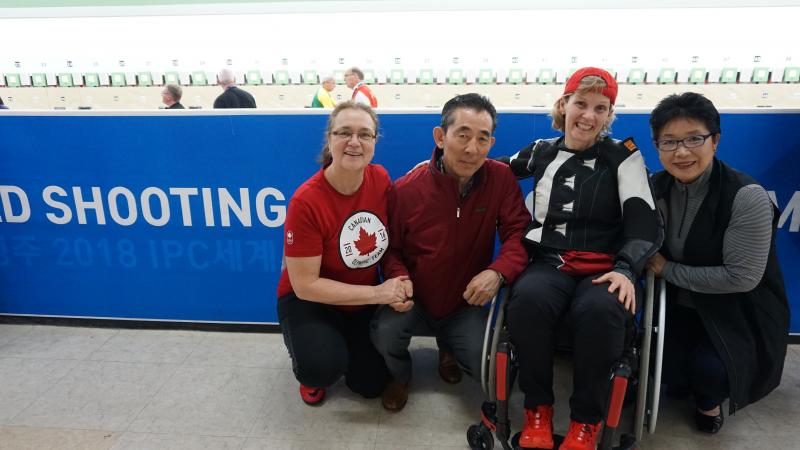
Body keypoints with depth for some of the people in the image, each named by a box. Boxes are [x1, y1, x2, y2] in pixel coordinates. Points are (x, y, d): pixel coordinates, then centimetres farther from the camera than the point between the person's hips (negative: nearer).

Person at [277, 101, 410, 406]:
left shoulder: (381, 180, -14)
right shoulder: (306, 201, -27)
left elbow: (393, 240, 3)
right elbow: (305, 285, -24)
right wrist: (377, 293, -25)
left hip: (364, 302, 5)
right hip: (309, 301, -4)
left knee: (371, 385, 6)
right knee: (324, 367, -30)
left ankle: (343, 343, 36)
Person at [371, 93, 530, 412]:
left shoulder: (501, 179, -14)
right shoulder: (406, 190, -15)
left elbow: (518, 232, -14)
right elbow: (390, 246, -3)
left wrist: (498, 271, -34)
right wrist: (398, 278, -23)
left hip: (466, 304, 1)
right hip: (415, 301, -1)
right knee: (384, 331, -29)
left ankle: (449, 348, 23)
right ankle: (400, 376, 11)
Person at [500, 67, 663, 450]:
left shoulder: (624, 156, 8)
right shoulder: (541, 152, 14)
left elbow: (644, 221, -1)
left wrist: (625, 269, -19)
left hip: (604, 268, -1)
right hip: (549, 262, 1)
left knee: (600, 310, -37)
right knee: (528, 299, -34)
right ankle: (537, 408, -11)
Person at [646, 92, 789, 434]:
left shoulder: (747, 197, -24)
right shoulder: (657, 187, -7)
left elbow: (742, 277, -24)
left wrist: (667, 270, -19)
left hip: (739, 309, -4)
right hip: (682, 304, 4)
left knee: (709, 369, -26)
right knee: (672, 379, -8)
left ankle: (710, 401, 12)